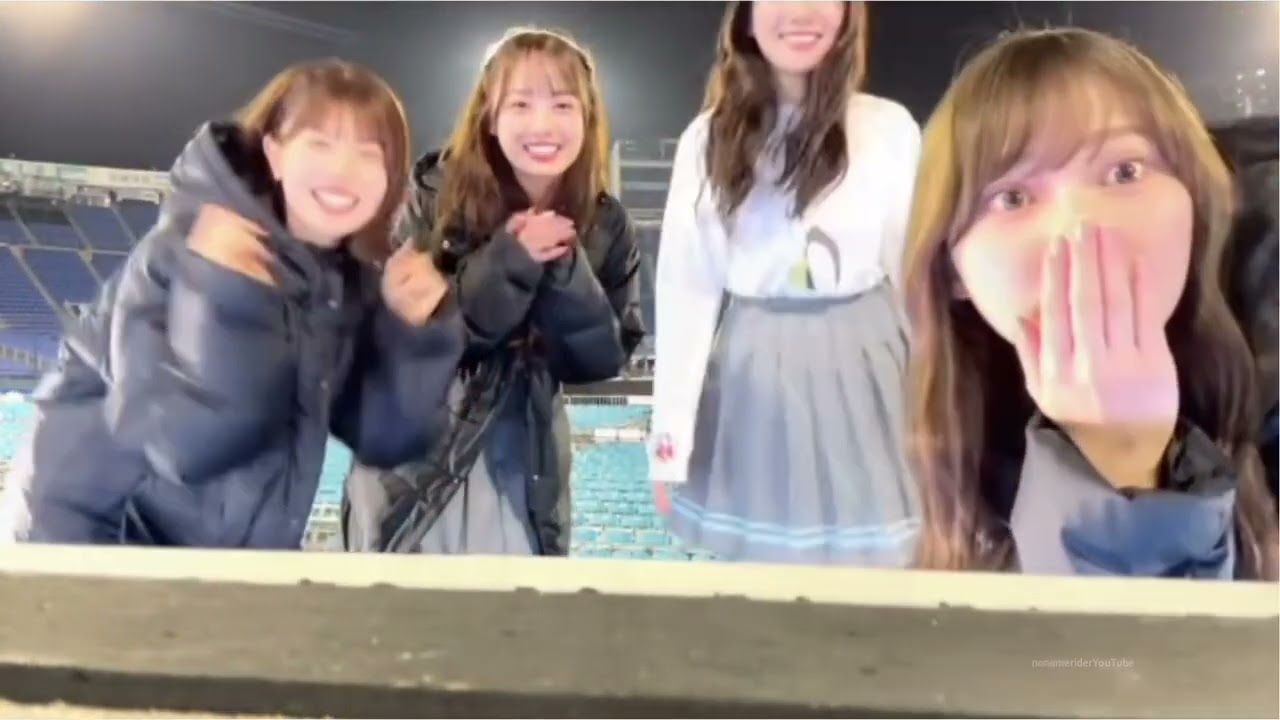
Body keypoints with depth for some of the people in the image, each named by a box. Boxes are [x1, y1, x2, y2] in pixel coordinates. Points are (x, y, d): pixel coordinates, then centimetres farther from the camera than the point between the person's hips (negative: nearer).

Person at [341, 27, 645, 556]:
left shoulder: (606, 227, -4)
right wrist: (507, 262, -27)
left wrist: (567, 272, -21)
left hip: (528, 465, 3)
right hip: (417, 457, -2)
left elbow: (606, 358, -5)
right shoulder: (437, 198, -12)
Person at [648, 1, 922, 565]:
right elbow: (686, 288, -3)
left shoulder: (890, 128, -4)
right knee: (756, 559, 12)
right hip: (749, 379, 1)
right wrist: (670, 435, -5)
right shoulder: (710, 137, -2)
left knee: (866, 562, 8)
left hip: (861, 372, 0)